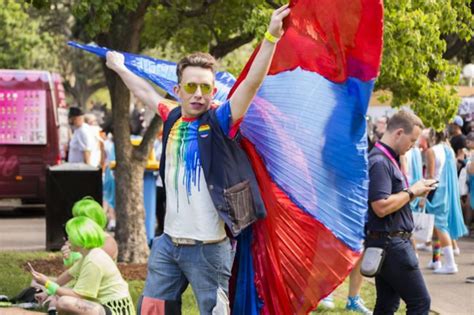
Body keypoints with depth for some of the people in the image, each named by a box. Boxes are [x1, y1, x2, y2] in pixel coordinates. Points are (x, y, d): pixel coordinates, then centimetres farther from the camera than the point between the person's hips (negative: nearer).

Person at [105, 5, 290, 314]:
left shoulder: (220, 121, -7)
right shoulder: (173, 120, 8)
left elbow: (252, 83, -21)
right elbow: (145, 91, 27)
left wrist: (272, 36, -33)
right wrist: (119, 67, 43)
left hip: (208, 247, -6)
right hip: (169, 242, 6)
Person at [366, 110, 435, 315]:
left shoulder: (388, 159, 15)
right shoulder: (379, 162, -18)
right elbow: (381, 207, -26)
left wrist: (415, 192, 7)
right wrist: (411, 191, -16)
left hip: (389, 243, 11)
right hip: (390, 242, -11)